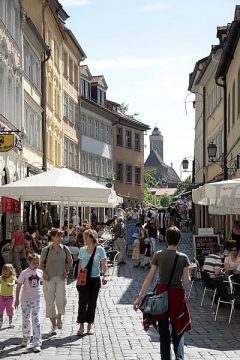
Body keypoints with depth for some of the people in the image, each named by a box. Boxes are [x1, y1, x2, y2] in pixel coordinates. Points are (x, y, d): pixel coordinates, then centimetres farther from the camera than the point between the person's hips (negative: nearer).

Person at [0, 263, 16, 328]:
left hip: (9, 297, -3)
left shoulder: (12, 277, -12)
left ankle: (10, 322, 20)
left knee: (10, 309, 6)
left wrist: (10, 284, -52)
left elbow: (13, 283, -32)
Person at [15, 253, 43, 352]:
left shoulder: (40, 272, 0)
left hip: (36, 299, 1)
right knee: (25, 320, 11)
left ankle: (37, 343, -8)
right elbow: (18, 286, -5)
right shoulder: (24, 273, -9)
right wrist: (17, 299, -5)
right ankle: (25, 339, 31)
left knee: (36, 321, -6)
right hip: (25, 299, -1)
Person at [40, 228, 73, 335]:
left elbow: (70, 261, 14)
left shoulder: (65, 249, 1)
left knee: (61, 300, -6)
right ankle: (54, 326, 10)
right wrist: (44, 273, -8)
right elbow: (41, 263, 5)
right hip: (49, 278, -1)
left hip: (61, 278, 1)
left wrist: (67, 272, 3)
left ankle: (59, 318, 26)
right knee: (50, 302, 0)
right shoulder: (46, 250, -4)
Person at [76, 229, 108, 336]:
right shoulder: (82, 250, 7)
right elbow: (80, 265, 14)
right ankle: (81, 326, -1)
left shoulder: (100, 250, -2)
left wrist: (105, 275, -19)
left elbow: (104, 265, -5)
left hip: (95, 279, -1)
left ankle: (90, 325, 16)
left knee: (92, 303, 6)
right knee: (82, 302, -6)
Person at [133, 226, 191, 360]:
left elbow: (150, 278, -5)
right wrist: (188, 272, 14)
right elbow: (186, 281, -7)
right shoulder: (183, 257, -8)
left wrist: (140, 297, -1)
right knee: (178, 331, 12)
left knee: (164, 332, 12)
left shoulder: (158, 255, -6)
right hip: (177, 294, -1)